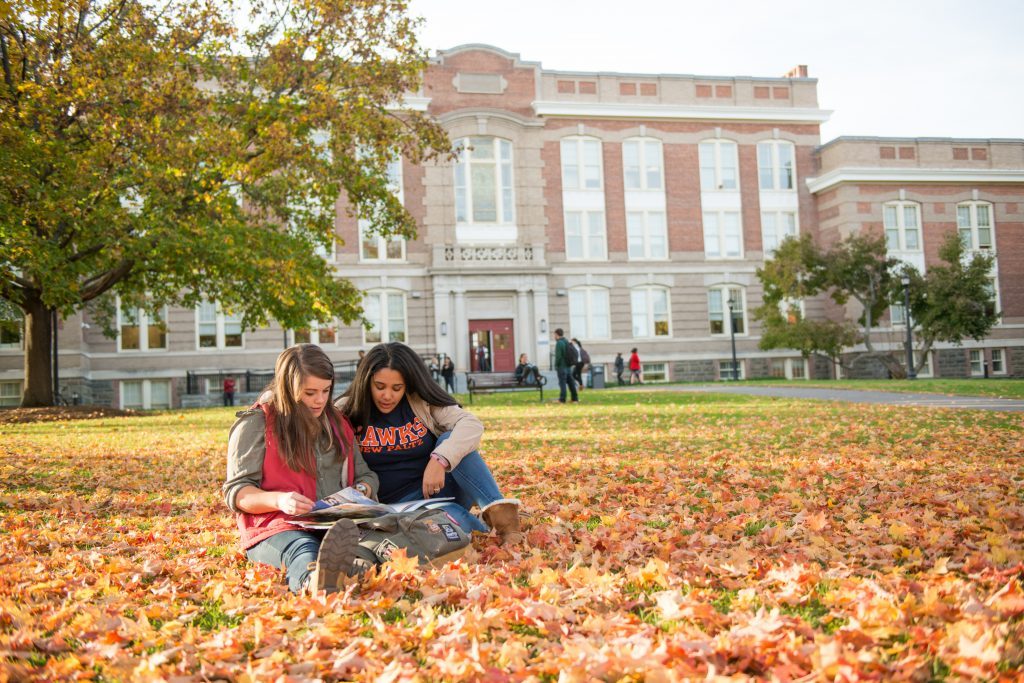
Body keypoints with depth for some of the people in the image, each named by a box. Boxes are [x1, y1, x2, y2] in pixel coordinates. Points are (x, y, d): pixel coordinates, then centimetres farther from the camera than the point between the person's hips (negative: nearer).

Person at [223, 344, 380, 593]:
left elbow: (365, 475, 27)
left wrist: (361, 490, 1)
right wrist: (278, 500, -19)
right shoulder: (255, 423, 6)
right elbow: (236, 491, 1)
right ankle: (314, 581, -76)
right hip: (275, 528, -5)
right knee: (302, 550, -42)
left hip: (337, 525, 5)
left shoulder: (337, 422, 23)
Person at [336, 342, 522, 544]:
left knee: (451, 440, -28)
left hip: (440, 489, 3)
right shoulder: (346, 412, -2)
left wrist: (440, 460, -32)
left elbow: (472, 424, -15)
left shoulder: (423, 402, -2)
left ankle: (500, 511, -35)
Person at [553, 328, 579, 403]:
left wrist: (556, 365, -9)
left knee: (562, 383, -6)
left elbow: (558, 356, -19)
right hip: (569, 366, 8)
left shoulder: (559, 343, -14)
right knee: (571, 382, 10)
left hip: (561, 366, -8)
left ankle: (562, 399, -5)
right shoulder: (567, 342, 13)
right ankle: (575, 398, 12)